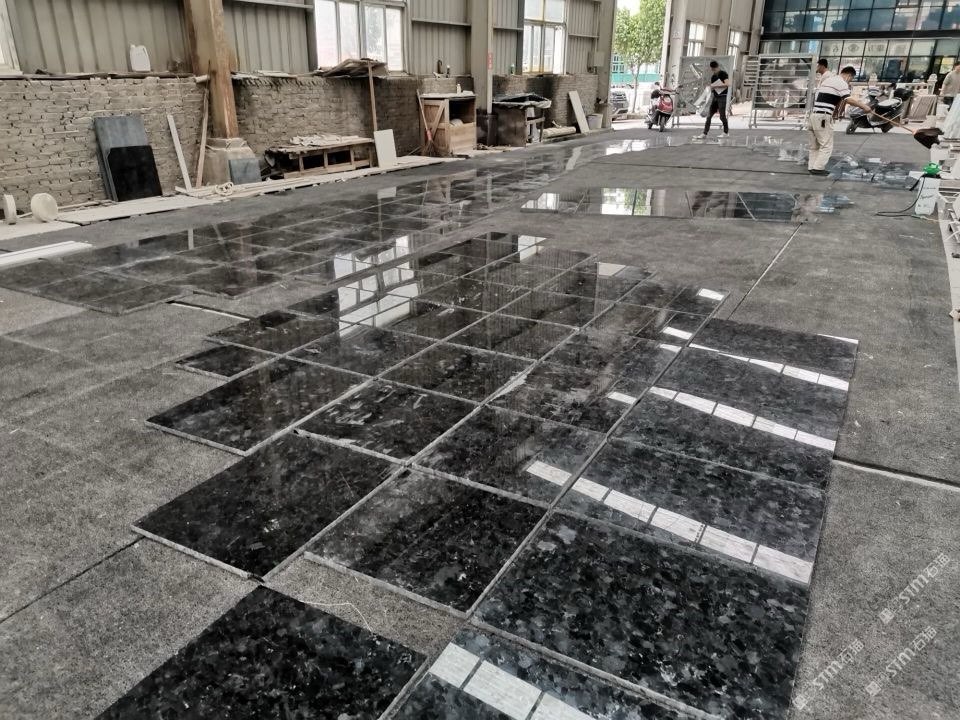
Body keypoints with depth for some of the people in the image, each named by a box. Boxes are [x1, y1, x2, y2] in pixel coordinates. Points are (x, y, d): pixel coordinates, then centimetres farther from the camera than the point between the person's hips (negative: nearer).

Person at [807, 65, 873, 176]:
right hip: (823, 117, -9)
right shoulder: (842, 83, -4)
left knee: (815, 146, 14)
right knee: (827, 145, -5)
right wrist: (863, 106, -11)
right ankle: (818, 168, -9)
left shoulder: (828, 80, 24)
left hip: (814, 114, 9)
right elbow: (848, 100, -15)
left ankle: (812, 167, 15)